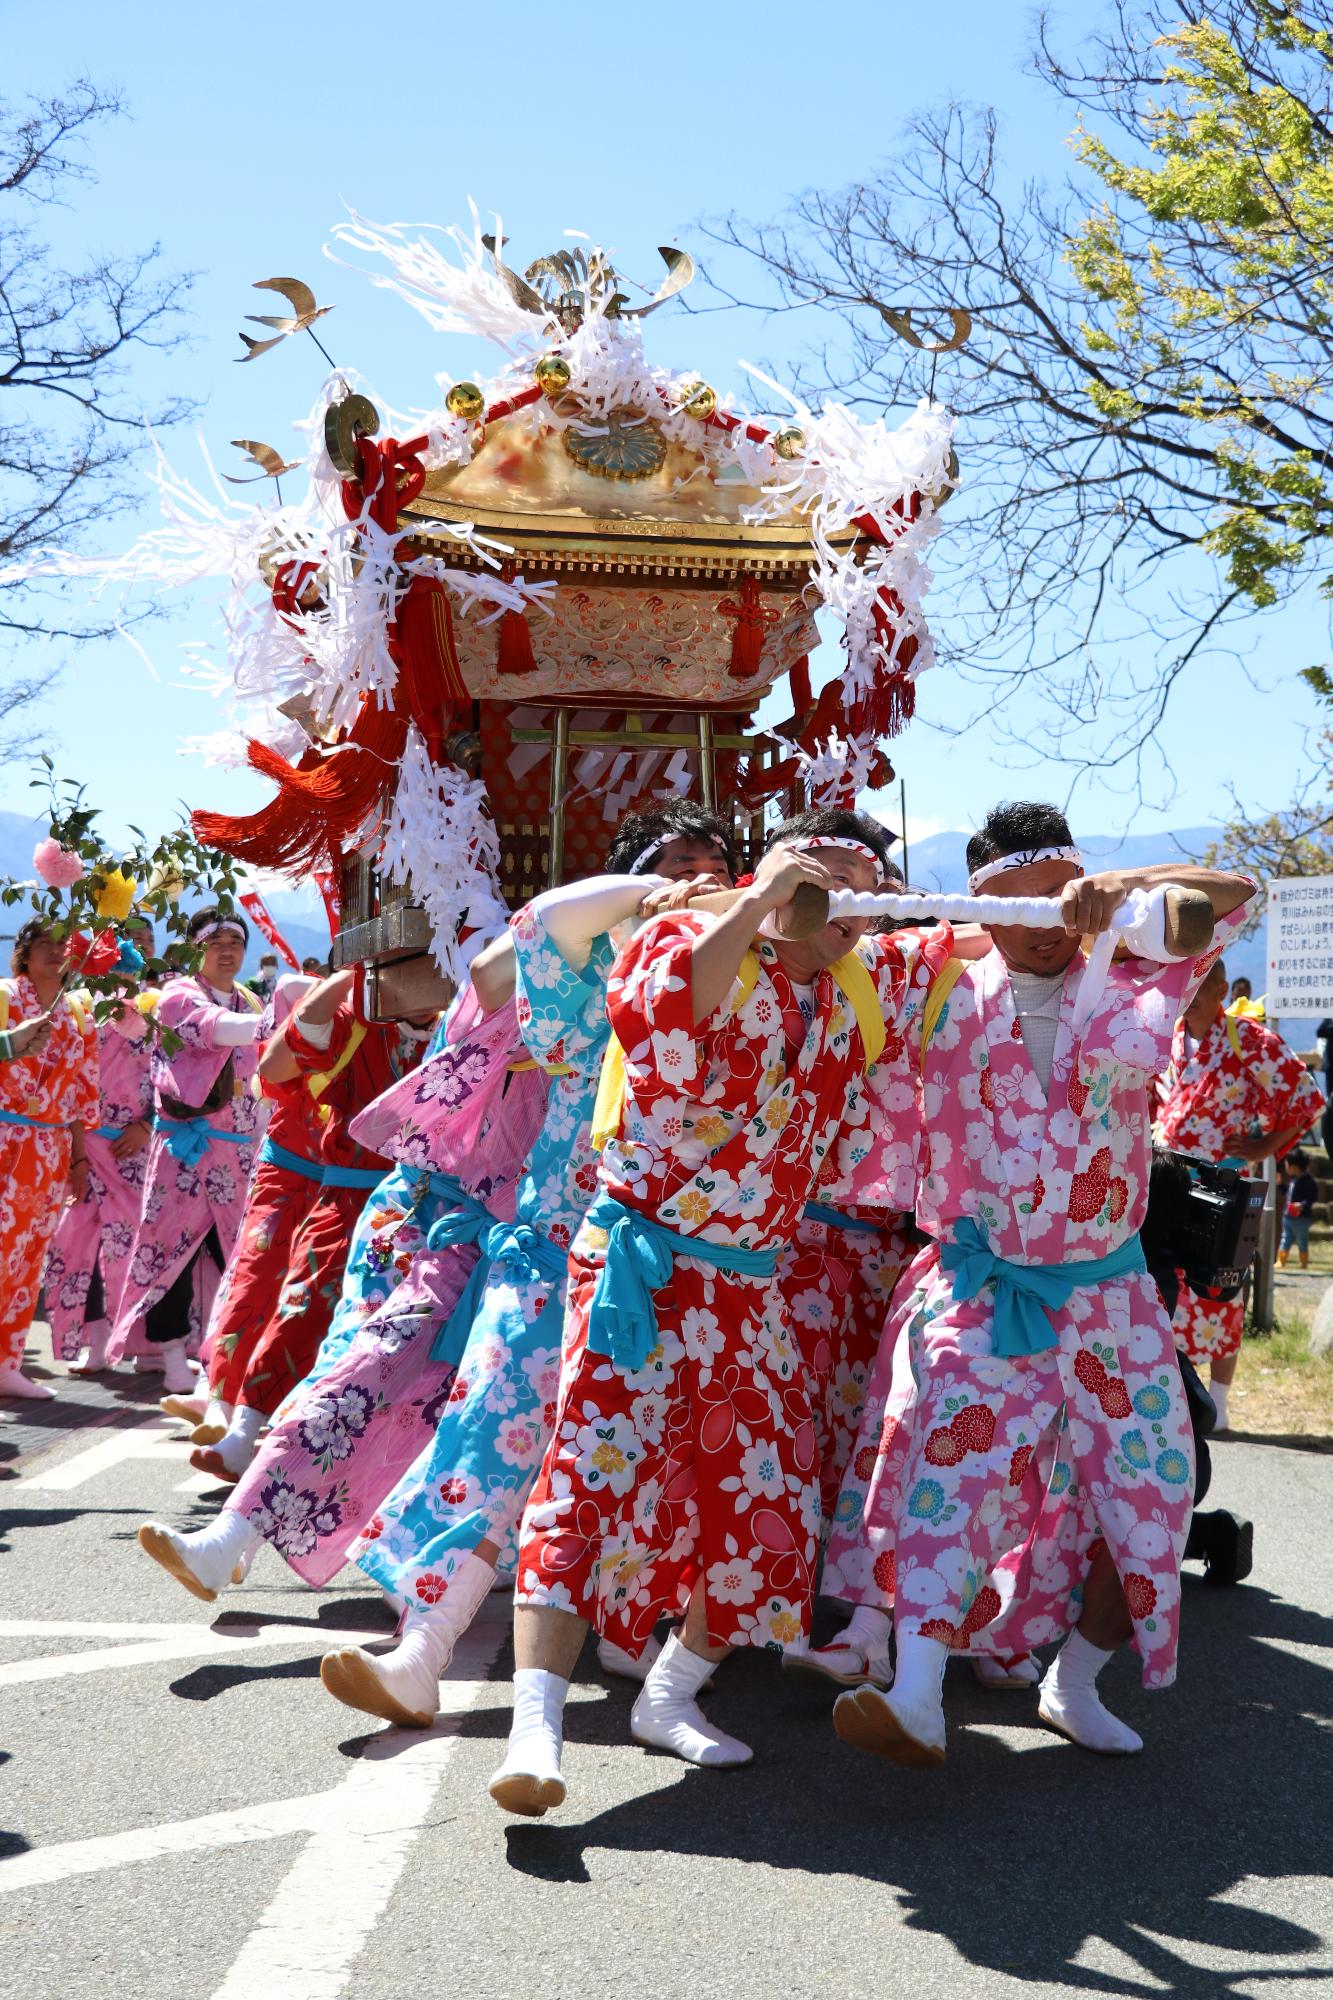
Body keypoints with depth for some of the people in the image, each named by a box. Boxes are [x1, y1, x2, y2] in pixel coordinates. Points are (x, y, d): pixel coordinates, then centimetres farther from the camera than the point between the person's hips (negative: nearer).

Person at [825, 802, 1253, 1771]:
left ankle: (1074, 1684, 25)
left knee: (1144, 1491, 2)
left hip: (1106, 1296, 2)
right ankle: (917, 1701, -27)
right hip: (978, 1288, -2)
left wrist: (1125, 886, -19)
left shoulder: (1134, 990, 2)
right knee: (954, 1455, -21)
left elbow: (1234, 893, -4)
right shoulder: (946, 999, 3)